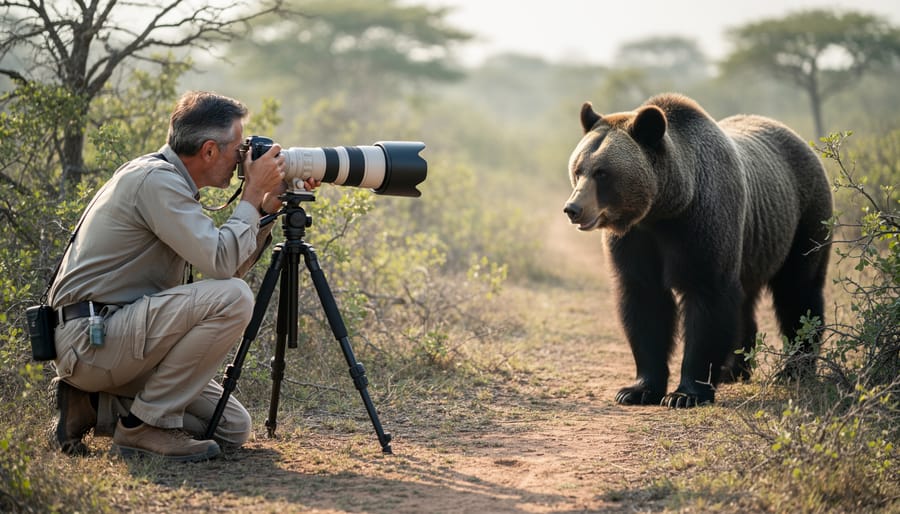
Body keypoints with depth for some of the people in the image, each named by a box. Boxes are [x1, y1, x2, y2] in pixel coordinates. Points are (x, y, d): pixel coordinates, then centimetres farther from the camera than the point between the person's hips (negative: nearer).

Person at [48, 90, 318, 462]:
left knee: (233, 430, 7)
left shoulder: (167, 180, 15)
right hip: (90, 338, -10)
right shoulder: (156, 179, -16)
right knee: (231, 299, -26)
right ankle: (147, 425, -15)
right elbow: (221, 262, -25)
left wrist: (268, 207, 8)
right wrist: (253, 194, -12)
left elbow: (233, 266, 19)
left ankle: (95, 408, 11)